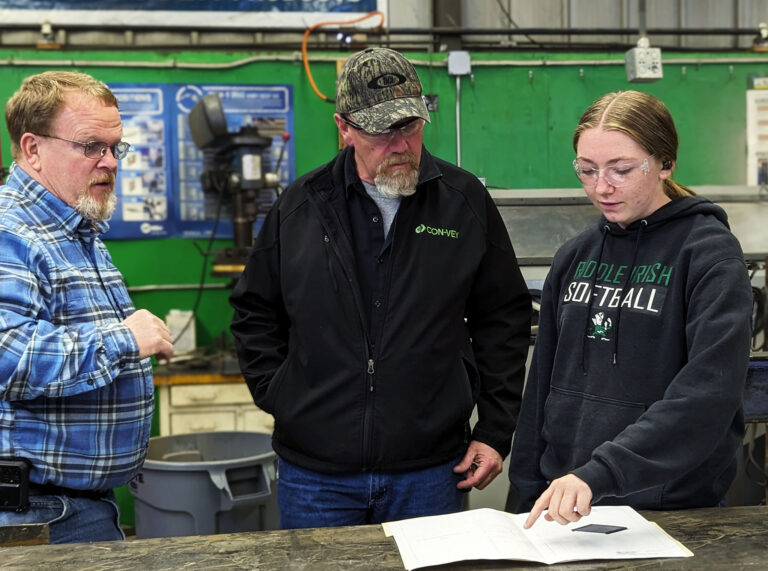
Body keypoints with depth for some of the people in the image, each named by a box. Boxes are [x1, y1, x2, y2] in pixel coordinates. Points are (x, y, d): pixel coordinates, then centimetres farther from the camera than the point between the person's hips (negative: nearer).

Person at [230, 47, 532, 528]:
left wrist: (496, 430, 2)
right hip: (315, 472, 1)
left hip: (431, 470, 0)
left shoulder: (466, 201, 1)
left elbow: (505, 317, 5)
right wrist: (281, 398, 2)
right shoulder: (299, 207, 2)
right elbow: (255, 313, 12)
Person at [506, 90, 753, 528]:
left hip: (673, 511, -5)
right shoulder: (574, 257, 6)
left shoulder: (710, 253, -12)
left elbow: (708, 395, -24)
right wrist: (526, 498, 7)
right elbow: (543, 385, 10)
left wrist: (598, 473, -33)